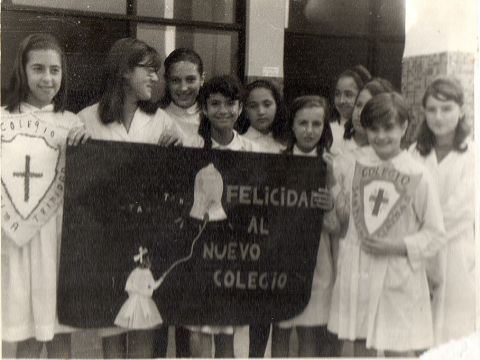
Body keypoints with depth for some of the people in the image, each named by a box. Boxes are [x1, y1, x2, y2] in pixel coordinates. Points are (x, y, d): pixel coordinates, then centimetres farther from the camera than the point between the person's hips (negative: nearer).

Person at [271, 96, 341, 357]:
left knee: (310, 335, 5)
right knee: (279, 331, 6)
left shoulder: (331, 165, 2)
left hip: (315, 257, 0)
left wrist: (330, 208, -19)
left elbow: (336, 227, 0)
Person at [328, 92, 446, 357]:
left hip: (398, 281, -3)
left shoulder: (418, 176, -8)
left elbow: (435, 235, -5)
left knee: (398, 350, 1)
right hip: (357, 275, 3)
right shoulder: (356, 168, 4)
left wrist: (398, 245, -15)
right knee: (361, 347, 13)